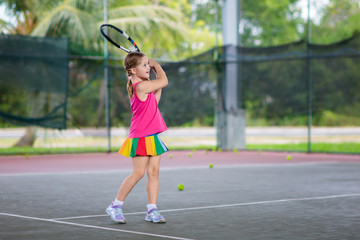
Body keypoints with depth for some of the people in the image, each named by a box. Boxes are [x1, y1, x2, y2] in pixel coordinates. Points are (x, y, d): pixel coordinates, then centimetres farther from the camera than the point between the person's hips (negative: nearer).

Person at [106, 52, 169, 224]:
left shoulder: (140, 86, 12)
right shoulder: (141, 86, -18)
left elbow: (154, 102, 23)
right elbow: (164, 81, -11)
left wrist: (158, 87, 14)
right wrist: (156, 65, 4)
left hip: (151, 137, 9)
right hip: (141, 137, -9)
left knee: (153, 172, 5)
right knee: (138, 173, -6)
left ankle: (152, 210, 6)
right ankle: (116, 206, 6)